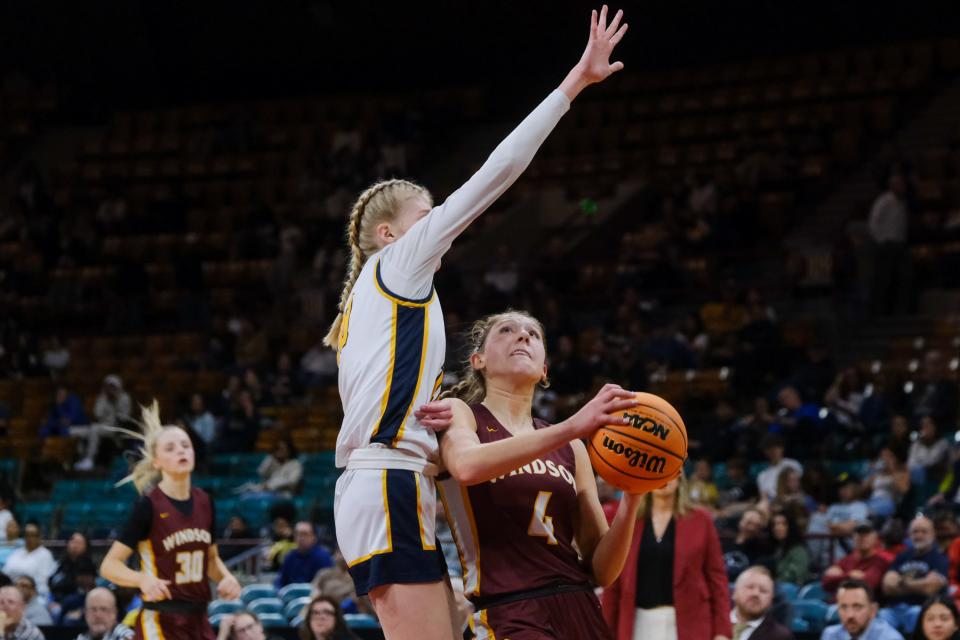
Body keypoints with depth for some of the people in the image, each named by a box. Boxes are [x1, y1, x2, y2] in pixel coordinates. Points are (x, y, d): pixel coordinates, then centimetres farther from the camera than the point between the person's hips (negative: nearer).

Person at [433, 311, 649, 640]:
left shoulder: (569, 448, 17)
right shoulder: (457, 412, 7)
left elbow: (601, 570, 12)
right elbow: (467, 466, -19)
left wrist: (631, 497, -4)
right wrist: (570, 428, -25)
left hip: (581, 612, 4)